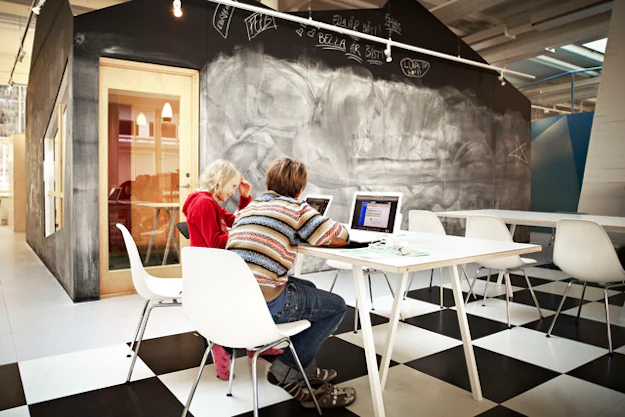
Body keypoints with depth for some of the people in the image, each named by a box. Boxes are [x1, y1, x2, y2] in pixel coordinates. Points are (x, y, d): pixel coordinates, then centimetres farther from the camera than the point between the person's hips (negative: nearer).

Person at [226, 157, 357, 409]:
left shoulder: (248, 207, 18)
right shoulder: (296, 208, -2)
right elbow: (342, 238, 1)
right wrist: (312, 236, 20)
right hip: (262, 304, -8)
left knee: (308, 289, 29)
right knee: (336, 306, 12)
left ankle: (307, 370, 34)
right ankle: (286, 370, 13)